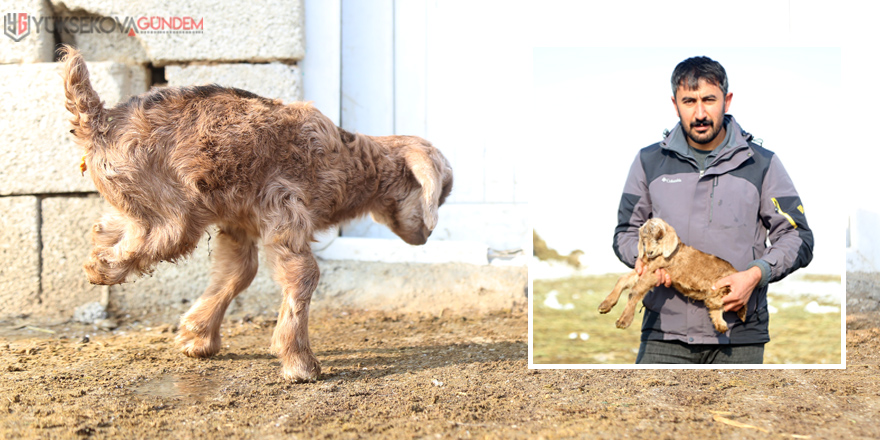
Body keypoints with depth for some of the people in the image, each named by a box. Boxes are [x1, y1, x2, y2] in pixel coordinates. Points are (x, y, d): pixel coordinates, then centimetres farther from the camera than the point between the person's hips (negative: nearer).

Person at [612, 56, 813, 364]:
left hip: (738, 334, 0)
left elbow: (798, 237, 5)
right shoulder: (649, 161, 9)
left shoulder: (763, 164, 5)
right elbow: (625, 231, 15)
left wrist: (756, 274, -12)